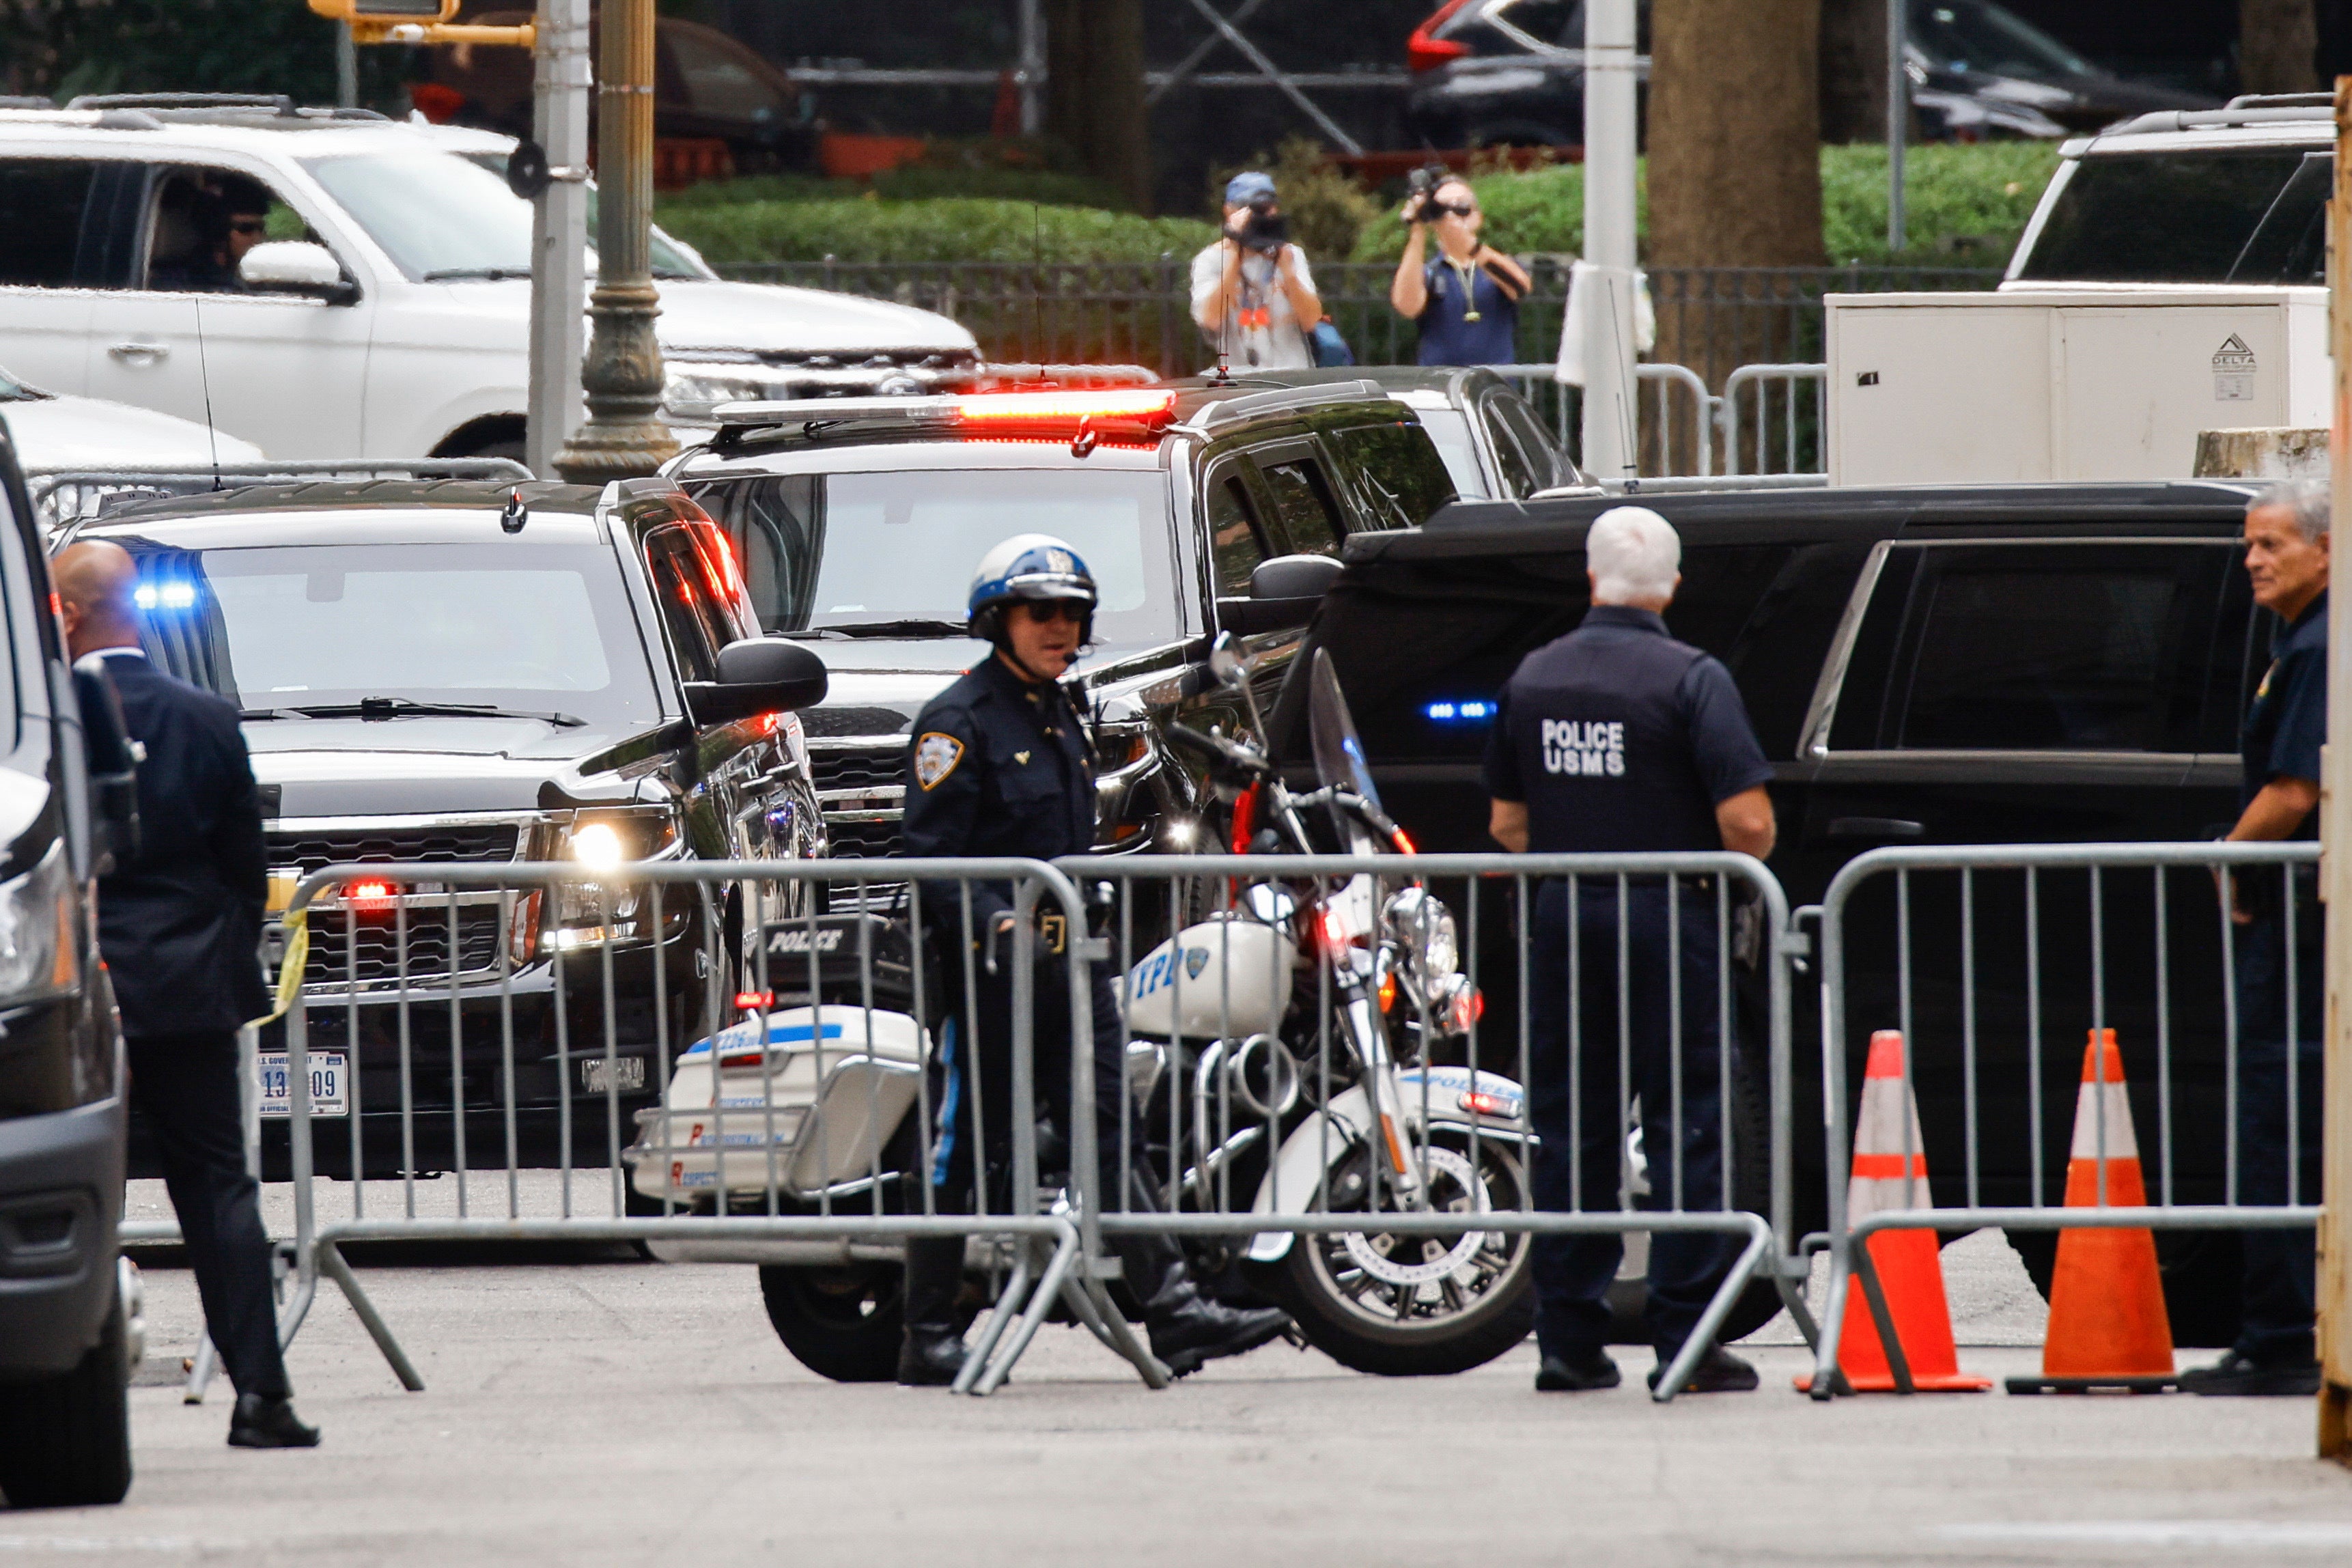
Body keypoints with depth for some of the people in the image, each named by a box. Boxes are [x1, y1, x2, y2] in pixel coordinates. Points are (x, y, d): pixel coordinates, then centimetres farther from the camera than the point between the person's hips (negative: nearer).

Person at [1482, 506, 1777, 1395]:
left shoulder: (1533, 679, 7)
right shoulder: (1690, 680, -10)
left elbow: (1506, 826, 12)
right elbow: (1748, 823, -15)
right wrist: (1741, 868, 6)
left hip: (1564, 923, 5)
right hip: (1667, 922, -4)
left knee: (1569, 1132, 10)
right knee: (1685, 1131, 0)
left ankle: (1568, 1339, 9)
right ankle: (1687, 1342, -3)